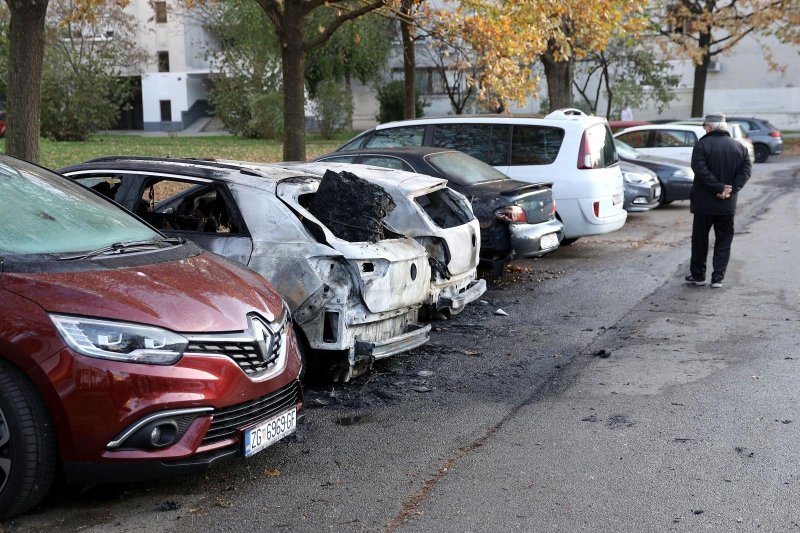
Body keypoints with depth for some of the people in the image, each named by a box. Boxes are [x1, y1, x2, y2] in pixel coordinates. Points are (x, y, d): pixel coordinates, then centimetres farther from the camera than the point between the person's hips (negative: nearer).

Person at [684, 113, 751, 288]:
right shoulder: (739, 147, 5)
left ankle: (698, 275, 16)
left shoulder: (702, 145, -8)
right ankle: (718, 277, 7)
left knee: (700, 239, 9)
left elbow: (701, 170, -19)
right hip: (728, 204, 3)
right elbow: (745, 171, -2)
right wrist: (731, 190, -9)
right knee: (723, 241, 10)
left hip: (704, 203, -3)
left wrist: (719, 187, -16)